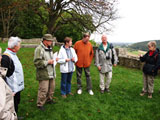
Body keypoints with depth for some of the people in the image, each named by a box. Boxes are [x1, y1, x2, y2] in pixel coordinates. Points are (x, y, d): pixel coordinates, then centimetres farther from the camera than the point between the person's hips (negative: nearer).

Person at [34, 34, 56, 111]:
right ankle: (40, 104, 15)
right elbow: (37, 62, -21)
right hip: (43, 74, -9)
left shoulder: (49, 48, 14)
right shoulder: (39, 49, -15)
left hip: (51, 73, 9)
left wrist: (53, 60, 9)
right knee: (43, 89, -4)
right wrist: (48, 62, -20)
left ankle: (49, 99, 38)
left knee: (52, 87, 17)